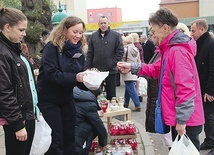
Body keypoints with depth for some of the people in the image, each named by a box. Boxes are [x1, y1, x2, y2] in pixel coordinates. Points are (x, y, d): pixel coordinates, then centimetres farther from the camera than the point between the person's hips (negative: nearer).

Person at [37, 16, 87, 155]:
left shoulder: (78, 50, 3)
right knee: (55, 140, 0)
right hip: (48, 100, -6)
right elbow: (51, 73, -26)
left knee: (70, 137, 14)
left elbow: (80, 77, 3)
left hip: (67, 99, 6)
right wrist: (75, 77, -35)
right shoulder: (52, 47, -16)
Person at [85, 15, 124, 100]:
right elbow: (90, 53, 7)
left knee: (111, 95, 7)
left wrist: (112, 63, -12)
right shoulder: (94, 36, 6)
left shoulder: (116, 35, -3)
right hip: (96, 71, 3)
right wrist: (88, 68, 1)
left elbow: (120, 51, -4)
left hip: (111, 71, -3)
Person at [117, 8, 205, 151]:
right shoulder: (172, 48, 10)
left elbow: (186, 88, -28)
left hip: (186, 120, -10)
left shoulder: (178, 51, -23)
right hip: (181, 117, 10)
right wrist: (132, 67, 9)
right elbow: (157, 69, 19)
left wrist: (181, 119, -24)